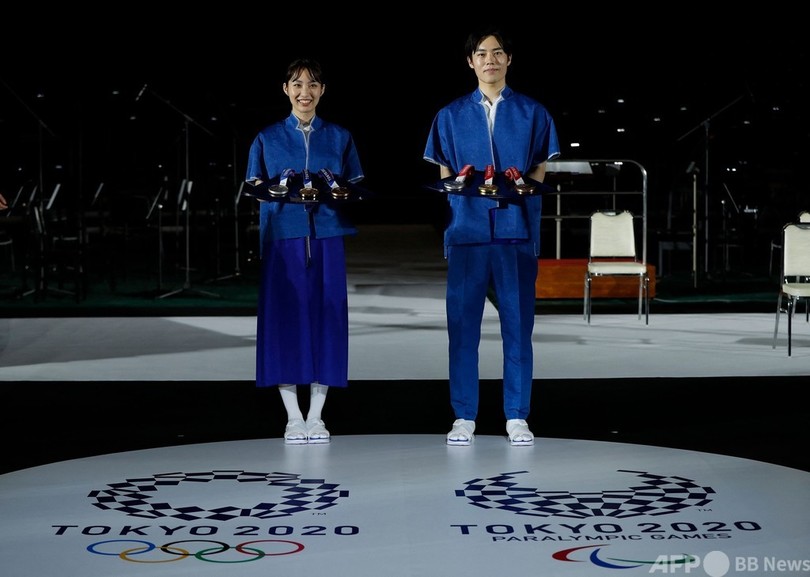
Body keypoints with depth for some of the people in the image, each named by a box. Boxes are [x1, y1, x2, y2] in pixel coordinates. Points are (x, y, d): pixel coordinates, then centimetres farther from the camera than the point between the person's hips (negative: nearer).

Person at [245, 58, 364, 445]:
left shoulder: (340, 137, 12)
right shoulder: (267, 138, 9)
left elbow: (356, 188, 12)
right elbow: (254, 189, 8)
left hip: (326, 238, 1)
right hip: (283, 238, -1)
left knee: (325, 318, -1)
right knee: (285, 319, -5)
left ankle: (316, 417, 7)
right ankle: (293, 418, 3)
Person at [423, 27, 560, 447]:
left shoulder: (532, 113, 10)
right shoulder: (451, 115, 12)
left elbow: (541, 170, 10)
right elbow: (444, 176, 11)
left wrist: (520, 184, -11)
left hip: (516, 227, 0)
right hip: (467, 227, 0)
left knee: (517, 325, 1)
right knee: (462, 324, -1)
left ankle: (517, 417, 8)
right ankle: (463, 417, 7)